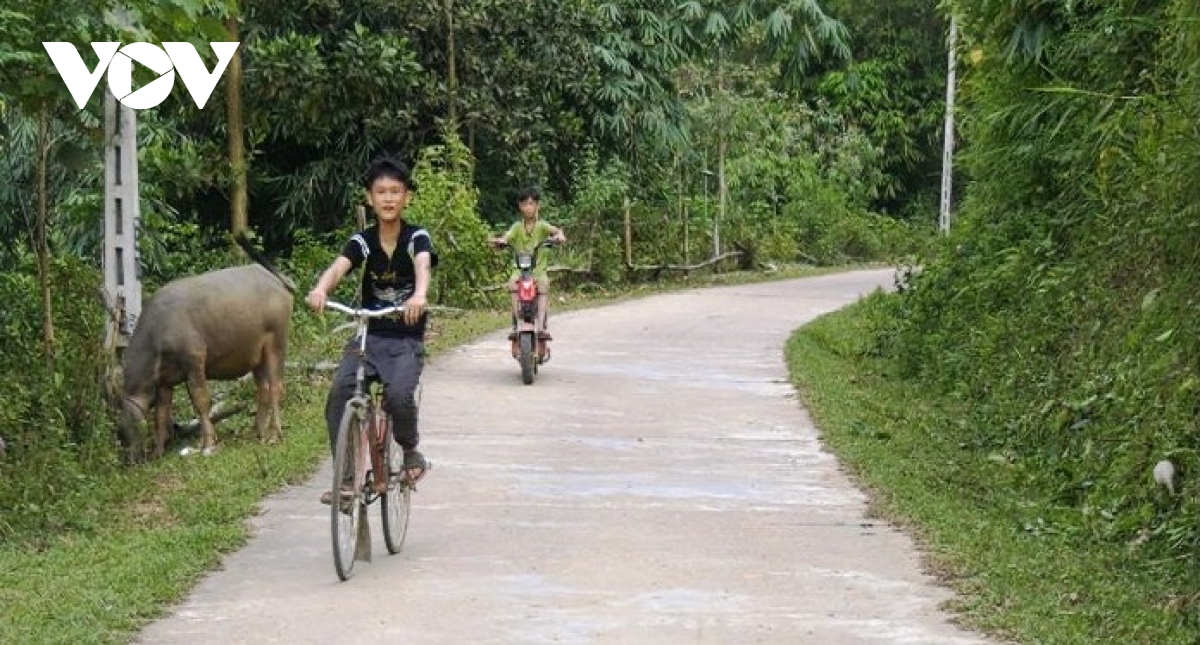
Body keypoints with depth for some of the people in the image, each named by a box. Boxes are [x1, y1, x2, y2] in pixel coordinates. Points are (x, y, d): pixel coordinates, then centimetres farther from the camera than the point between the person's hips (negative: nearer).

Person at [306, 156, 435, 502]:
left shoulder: (417, 237, -6)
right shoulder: (362, 241, 0)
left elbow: (423, 265, -28)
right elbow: (338, 266, -20)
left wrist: (419, 295, -52)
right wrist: (320, 290, -44)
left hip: (407, 339, -2)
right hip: (368, 336, 2)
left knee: (399, 395, -29)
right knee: (339, 393, -22)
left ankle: (411, 451, 3)